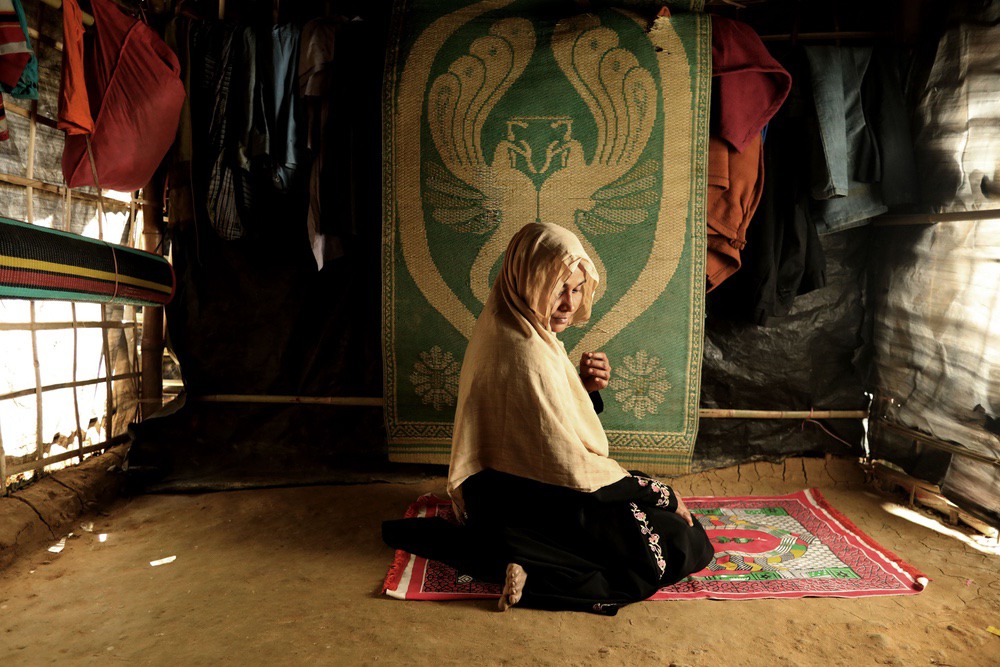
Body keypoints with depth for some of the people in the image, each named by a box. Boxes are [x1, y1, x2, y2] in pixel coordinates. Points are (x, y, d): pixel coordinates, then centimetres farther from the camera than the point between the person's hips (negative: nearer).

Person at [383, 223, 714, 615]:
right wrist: (662, 495, -11)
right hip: (534, 505, -10)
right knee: (686, 546, -7)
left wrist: (584, 385, -8)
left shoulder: (506, 330, 1)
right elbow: (571, 468, -24)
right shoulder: (526, 356, -28)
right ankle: (534, 572, -11)